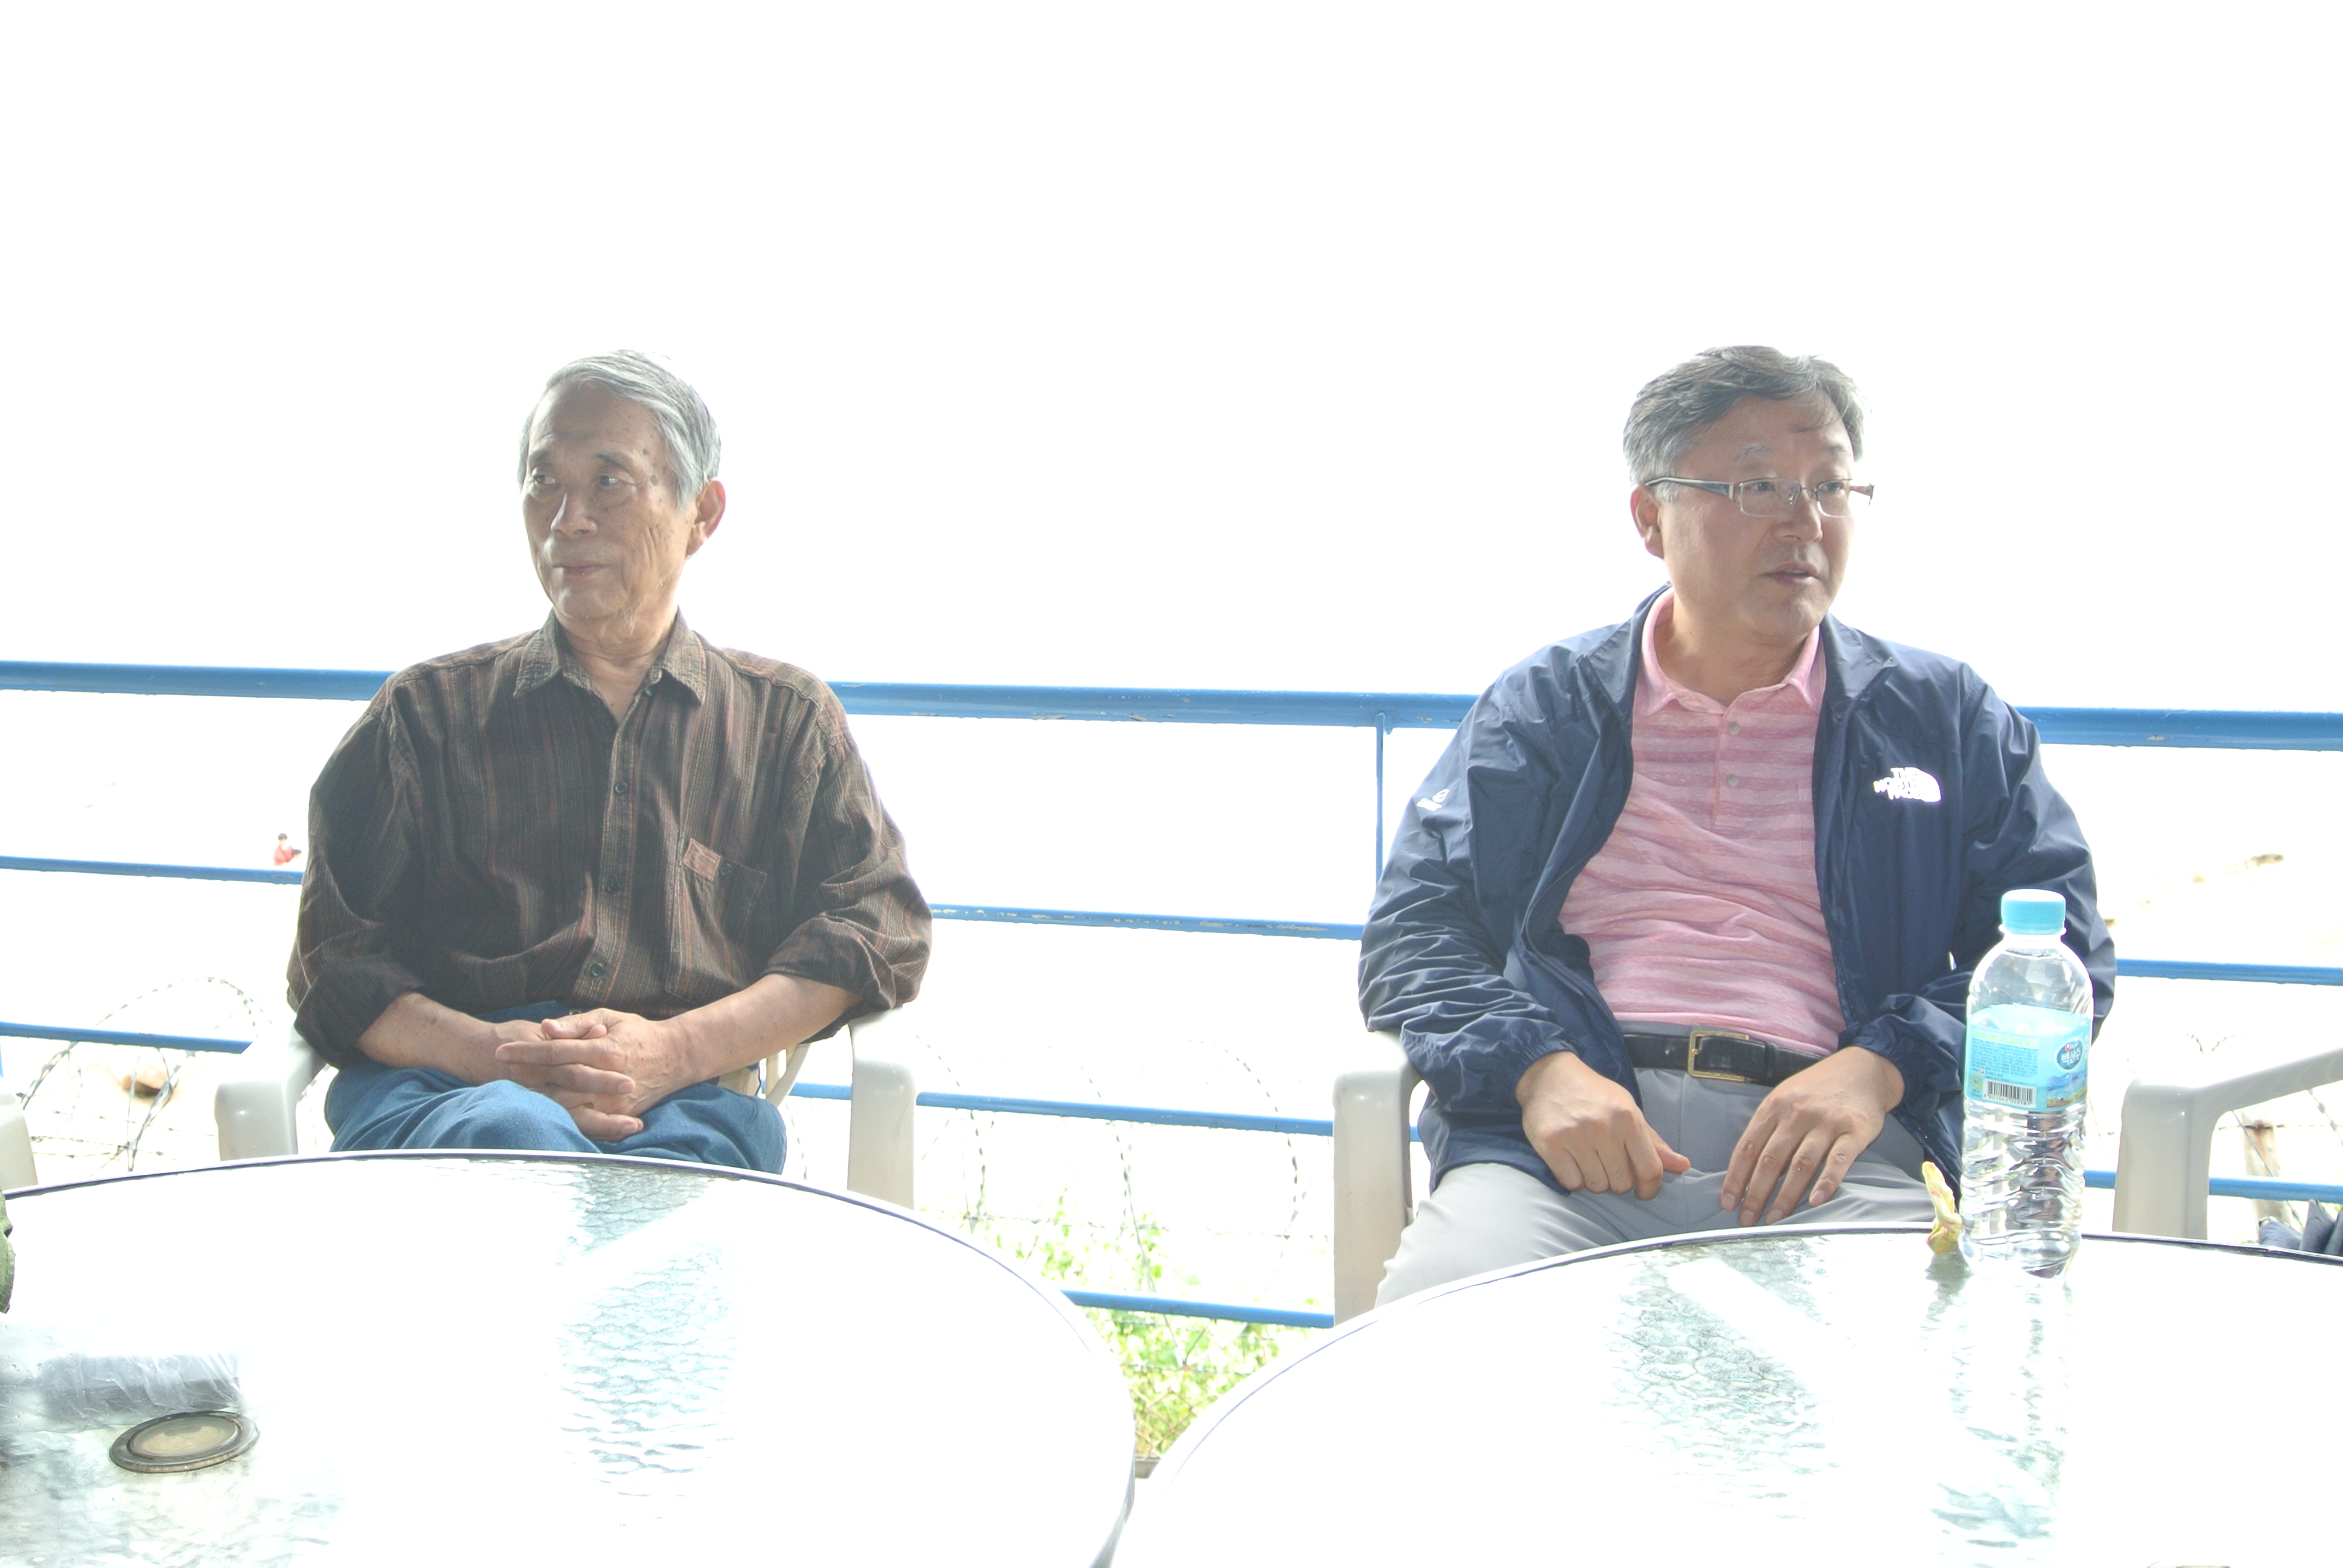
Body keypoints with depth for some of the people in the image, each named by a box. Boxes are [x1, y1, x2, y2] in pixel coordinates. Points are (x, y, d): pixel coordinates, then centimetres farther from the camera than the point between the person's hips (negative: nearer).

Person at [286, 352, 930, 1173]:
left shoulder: (787, 718, 22)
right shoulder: (429, 710, 21)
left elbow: (877, 925, 8)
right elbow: (335, 952, 12)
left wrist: (672, 1051, -9)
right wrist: (493, 1055, -11)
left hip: (683, 1104, 1)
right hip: (442, 1089, 0)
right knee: (517, 1134, -39)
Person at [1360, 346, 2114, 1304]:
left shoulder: (1948, 717, 19)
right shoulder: (1540, 708, 18)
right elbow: (1414, 929, 11)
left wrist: (1880, 1067, -8)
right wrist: (1539, 1068, -10)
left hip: (1838, 1152, 1)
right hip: (1567, 1143, 0)